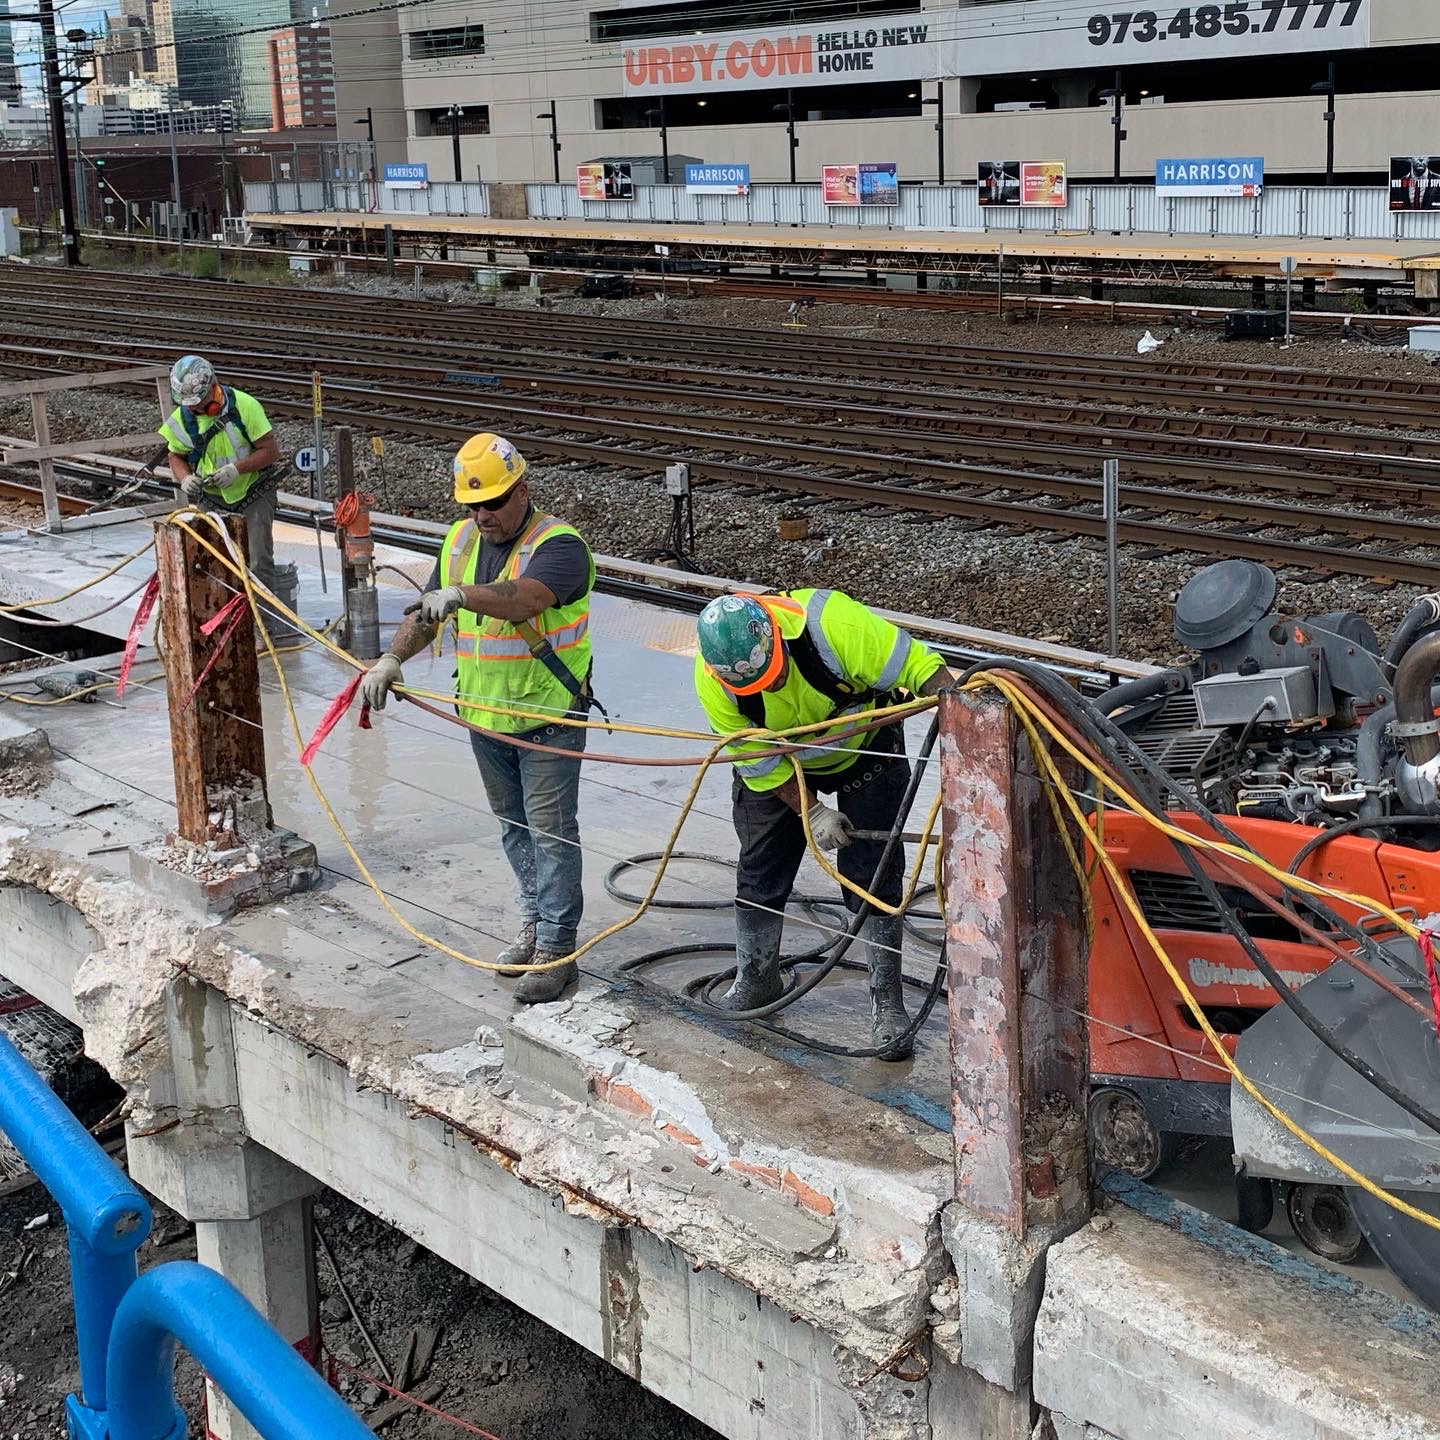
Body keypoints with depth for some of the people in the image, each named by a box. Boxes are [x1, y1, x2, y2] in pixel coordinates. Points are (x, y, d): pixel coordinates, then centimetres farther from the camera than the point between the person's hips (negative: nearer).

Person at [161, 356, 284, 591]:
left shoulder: (245, 406, -18)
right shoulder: (181, 418, -6)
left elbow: (271, 450, -15)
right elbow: (176, 456, 9)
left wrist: (236, 469, -26)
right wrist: (185, 478, -12)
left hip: (254, 493, -3)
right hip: (211, 498, 4)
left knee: (259, 561, -10)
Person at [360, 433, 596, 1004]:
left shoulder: (559, 544, -17)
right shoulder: (459, 541, 7)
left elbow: (527, 598, -37)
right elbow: (426, 613, 8)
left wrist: (462, 595, -52)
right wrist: (392, 658, -10)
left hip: (548, 717, -7)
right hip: (483, 716, 7)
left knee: (551, 831, -3)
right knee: (513, 825, 17)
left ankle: (556, 949, 3)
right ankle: (535, 920, 33)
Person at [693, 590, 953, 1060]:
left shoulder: (830, 622, -40)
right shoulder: (712, 682, -29)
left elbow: (920, 667, -36)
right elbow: (760, 760, -17)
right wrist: (812, 811, -24)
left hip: (865, 750, -2)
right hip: (778, 765, 3)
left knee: (873, 878, -6)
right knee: (759, 873, 10)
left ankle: (887, 1004, 4)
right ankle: (755, 981, 32)